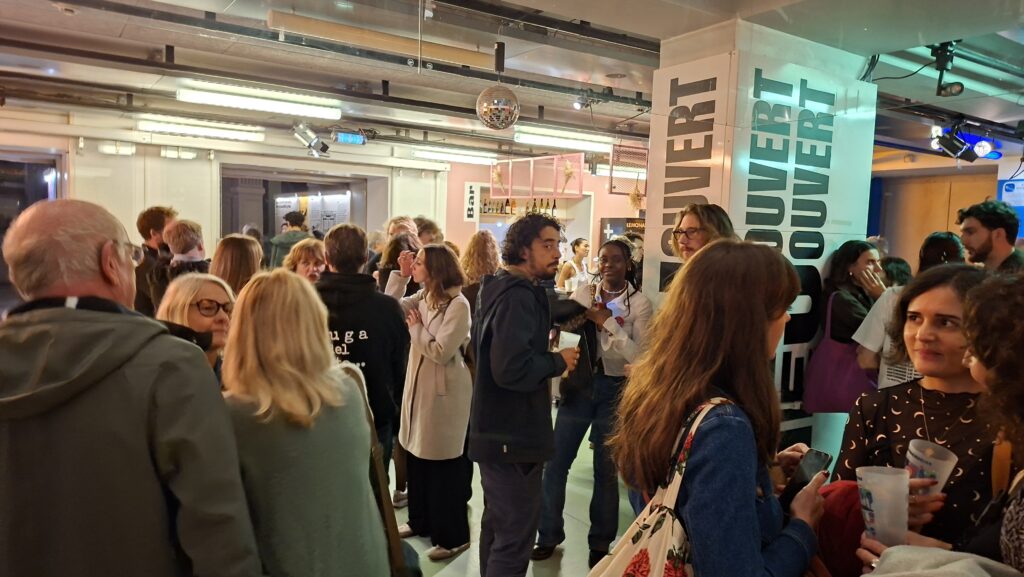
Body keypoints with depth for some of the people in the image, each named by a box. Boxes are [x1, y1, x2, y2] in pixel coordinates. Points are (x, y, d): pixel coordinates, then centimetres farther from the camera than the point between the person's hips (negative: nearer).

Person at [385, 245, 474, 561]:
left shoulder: (458, 304, -20)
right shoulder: (423, 297, 6)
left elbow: (441, 352, -24)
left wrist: (416, 327, -12)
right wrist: (401, 275, -2)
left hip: (445, 392, -8)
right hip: (419, 385, 9)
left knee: (444, 466, 3)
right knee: (416, 456, 19)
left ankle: (452, 536, 18)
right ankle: (421, 521, 38)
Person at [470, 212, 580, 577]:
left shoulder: (500, 288, 10)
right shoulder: (519, 296, -21)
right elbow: (512, 369, -33)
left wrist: (543, 352, 15)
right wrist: (557, 362, -17)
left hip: (497, 430, 11)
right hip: (513, 436, -11)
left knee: (497, 525, 24)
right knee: (515, 537, 0)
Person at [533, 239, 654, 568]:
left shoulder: (640, 304, -5)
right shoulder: (583, 294, 3)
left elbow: (639, 355, -15)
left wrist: (607, 322, -19)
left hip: (615, 388, -2)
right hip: (579, 382, 3)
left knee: (606, 469, 10)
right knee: (555, 462, 6)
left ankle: (600, 543, 28)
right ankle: (549, 535, 25)